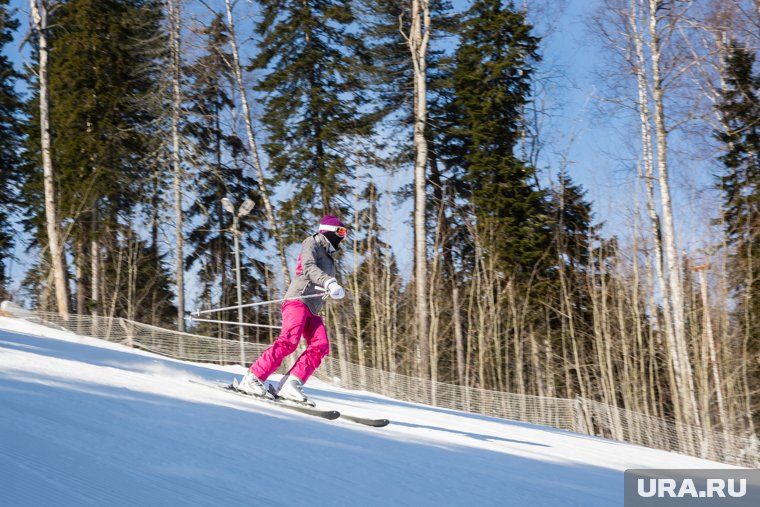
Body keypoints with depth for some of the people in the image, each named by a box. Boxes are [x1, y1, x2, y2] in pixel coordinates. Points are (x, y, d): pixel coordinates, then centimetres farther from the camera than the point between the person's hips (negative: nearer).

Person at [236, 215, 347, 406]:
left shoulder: (328, 257, 29)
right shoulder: (311, 243, 3)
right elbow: (308, 268, -16)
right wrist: (329, 283, -29)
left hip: (312, 310, 9)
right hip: (298, 299, -8)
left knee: (320, 346, -13)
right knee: (289, 341, -25)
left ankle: (290, 385, -21)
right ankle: (253, 378, -25)